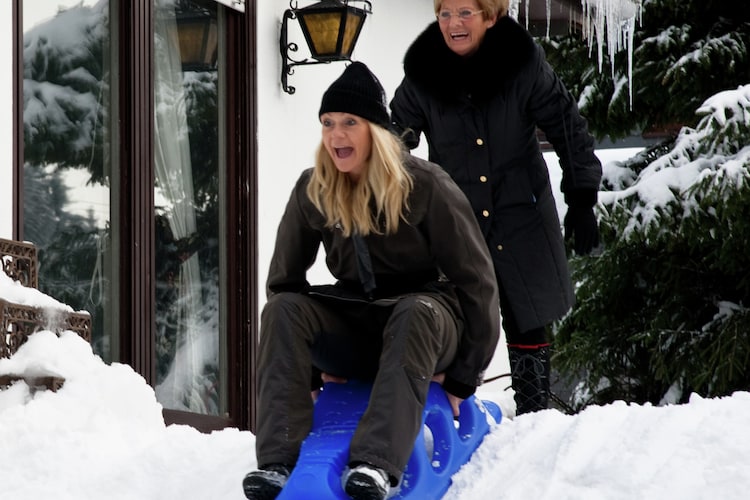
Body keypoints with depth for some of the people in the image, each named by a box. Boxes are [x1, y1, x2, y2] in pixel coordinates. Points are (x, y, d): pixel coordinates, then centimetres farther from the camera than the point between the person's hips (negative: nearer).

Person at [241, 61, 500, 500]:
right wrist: (308, 368, -2)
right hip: (356, 328, 4)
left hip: (425, 327, -3)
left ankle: (378, 464, -48)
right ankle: (279, 461, -34)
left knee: (416, 312, -38)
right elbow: (285, 279, 4)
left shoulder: (425, 185, -13)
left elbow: (476, 280, -11)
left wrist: (463, 377, -11)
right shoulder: (312, 191, -3)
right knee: (283, 308, -24)